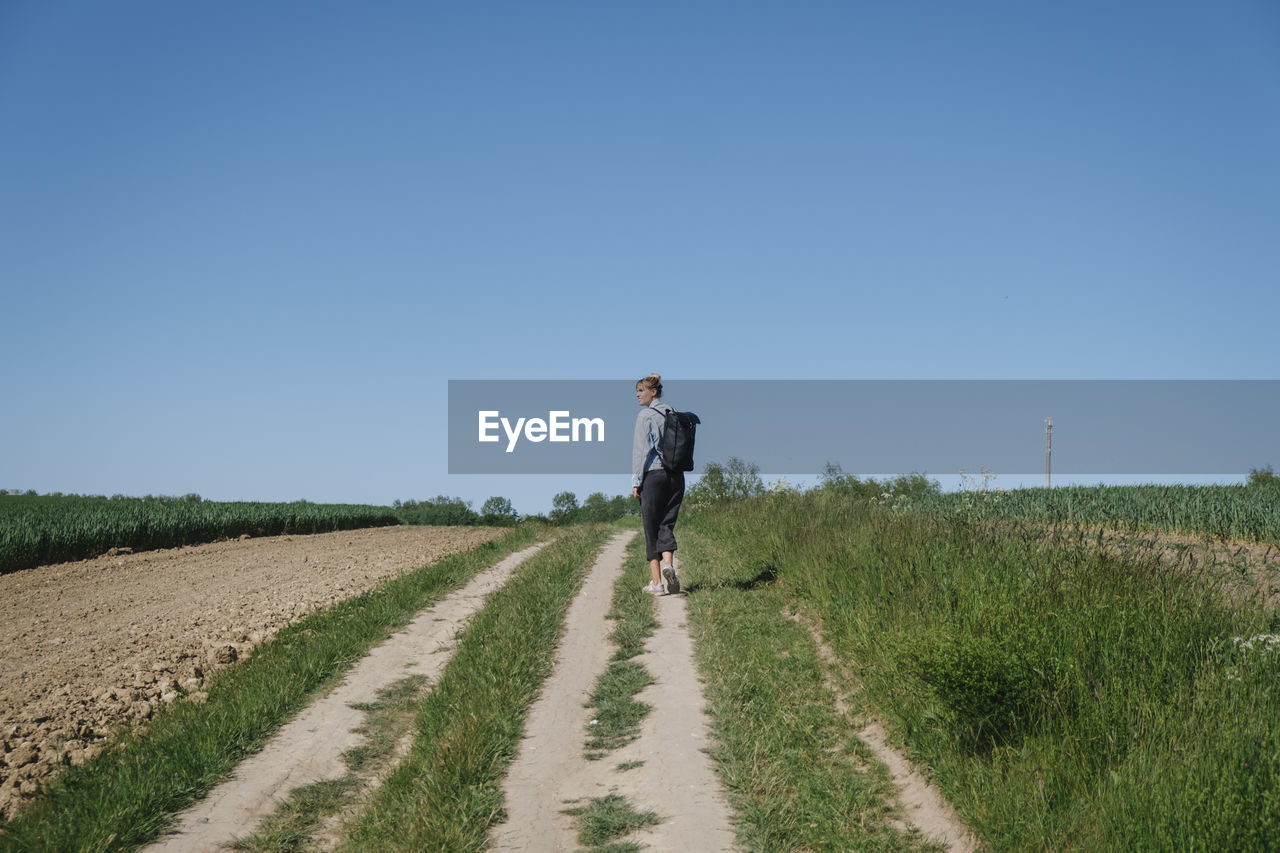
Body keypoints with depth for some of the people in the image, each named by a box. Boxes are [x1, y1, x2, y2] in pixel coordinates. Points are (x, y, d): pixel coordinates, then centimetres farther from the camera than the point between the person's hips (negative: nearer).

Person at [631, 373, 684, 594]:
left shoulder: (646, 415, -6)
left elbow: (641, 449, -10)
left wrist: (636, 481, -8)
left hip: (653, 474, -5)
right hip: (676, 476, 5)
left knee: (651, 528, 2)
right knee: (666, 526, 8)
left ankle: (656, 582, 2)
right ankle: (668, 564, -18)